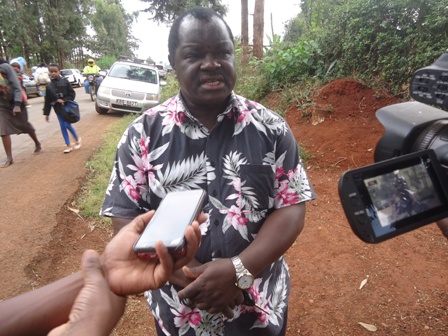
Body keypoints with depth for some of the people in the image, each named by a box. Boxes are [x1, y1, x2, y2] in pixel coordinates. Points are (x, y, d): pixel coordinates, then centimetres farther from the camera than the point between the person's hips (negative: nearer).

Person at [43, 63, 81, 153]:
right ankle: (68, 145, 12)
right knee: (62, 126, 4)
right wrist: (46, 113, 7)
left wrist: (64, 101, -18)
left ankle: (77, 139, 19)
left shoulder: (65, 81, -4)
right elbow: (47, 101, 7)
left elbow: (72, 94, -4)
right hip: (58, 109, 4)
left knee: (67, 125, -8)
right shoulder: (49, 86, 5)